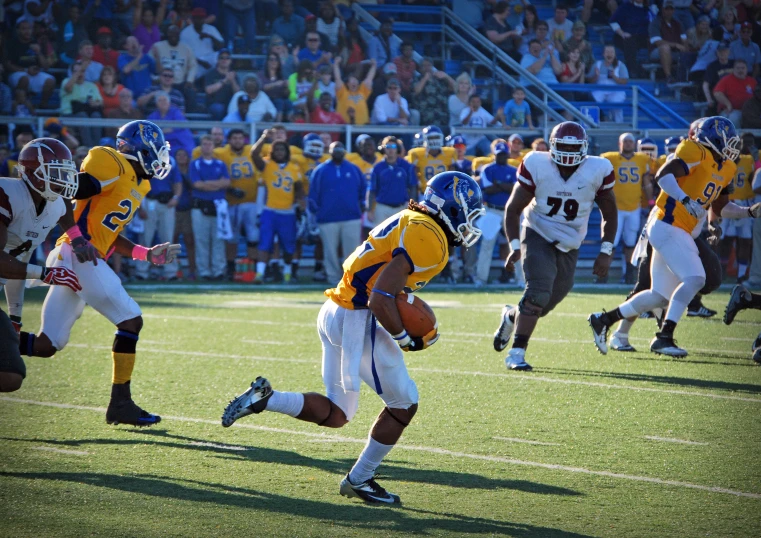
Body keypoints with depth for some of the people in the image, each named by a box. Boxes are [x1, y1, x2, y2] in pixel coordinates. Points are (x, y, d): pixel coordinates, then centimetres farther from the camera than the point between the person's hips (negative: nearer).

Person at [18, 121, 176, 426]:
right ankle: (120, 404, -1)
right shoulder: (112, 165, -5)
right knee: (130, 320, -5)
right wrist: (76, 236, -24)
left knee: (46, 346, 6)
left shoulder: (138, 185, 23)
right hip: (78, 256, -10)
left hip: (84, 260, 10)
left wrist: (146, 254, 18)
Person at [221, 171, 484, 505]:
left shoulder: (410, 222, 15)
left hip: (335, 313, 9)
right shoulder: (427, 239, -16)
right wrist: (407, 341, -11)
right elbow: (380, 301, -23)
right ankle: (359, 480, 16)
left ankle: (264, 399, 2)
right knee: (403, 404, 7)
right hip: (358, 323, -9)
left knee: (335, 414, 16)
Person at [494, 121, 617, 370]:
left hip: (569, 246, 3)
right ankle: (516, 353, -15)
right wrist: (515, 246, -18)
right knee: (539, 292, -23)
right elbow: (513, 209, -6)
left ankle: (512, 316, 39)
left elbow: (609, 214, 4)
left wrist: (605, 252, -3)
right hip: (538, 235, -3)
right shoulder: (536, 166, -14)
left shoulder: (598, 171, -10)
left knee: (546, 304, 5)